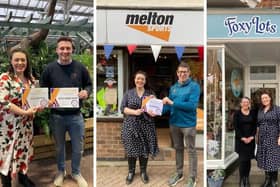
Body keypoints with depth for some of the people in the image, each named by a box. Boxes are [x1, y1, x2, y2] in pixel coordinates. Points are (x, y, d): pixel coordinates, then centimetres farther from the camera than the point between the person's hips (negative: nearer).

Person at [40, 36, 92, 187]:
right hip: (56, 116, 0)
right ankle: (61, 171, 40)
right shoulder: (49, 68, -3)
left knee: (78, 148, 10)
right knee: (59, 147, 18)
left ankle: (76, 173, 33)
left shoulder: (80, 67, -2)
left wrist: (86, 91, -12)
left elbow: (89, 84, 10)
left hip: (76, 116, 0)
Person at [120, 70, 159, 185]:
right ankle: (131, 171, 20)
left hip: (146, 125, 1)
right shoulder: (128, 93, 5)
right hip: (131, 125, 0)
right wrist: (134, 112, -16)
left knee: (145, 149, 4)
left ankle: (143, 171, 21)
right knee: (131, 149, 4)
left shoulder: (150, 93, 7)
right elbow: (123, 108, -2)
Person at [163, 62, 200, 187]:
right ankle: (179, 173, 33)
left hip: (188, 124, -6)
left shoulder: (194, 86, -10)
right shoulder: (173, 88, 8)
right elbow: (169, 106, 8)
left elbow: (192, 105, -22)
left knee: (191, 150, 6)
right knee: (178, 149, 18)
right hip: (174, 123, 6)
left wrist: (173, 103, -23)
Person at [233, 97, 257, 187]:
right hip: (240, 140, -2)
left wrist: (251, 137, -8)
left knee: (248, 159, 6)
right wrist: (242, 138, -12)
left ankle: (247, 179, 15)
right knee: (242, 160, -5)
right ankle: (241, 180, 1)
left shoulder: (253, 113, 8)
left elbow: (255, 126, 5)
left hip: (251, 140, 3)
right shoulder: (237, 113, 1)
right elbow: (236, 127, -4)